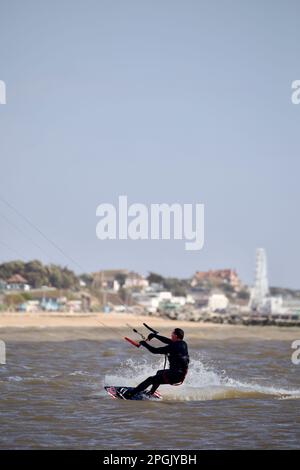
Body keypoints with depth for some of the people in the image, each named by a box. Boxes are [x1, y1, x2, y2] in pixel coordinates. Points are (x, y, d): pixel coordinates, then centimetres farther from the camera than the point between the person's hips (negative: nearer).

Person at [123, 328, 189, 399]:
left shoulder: (173, 347, -20)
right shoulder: (183, 344, 5)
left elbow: (155, 351, -14)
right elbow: (168, 341, 21)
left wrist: (144, 343, 1)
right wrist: (155, 335, 27)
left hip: (174, 376, -9)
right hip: (182, 375, 9)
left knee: (150, 380, 0)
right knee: (159, 373, 33)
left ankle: (130, 394, -1)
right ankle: (151, 394, 47)